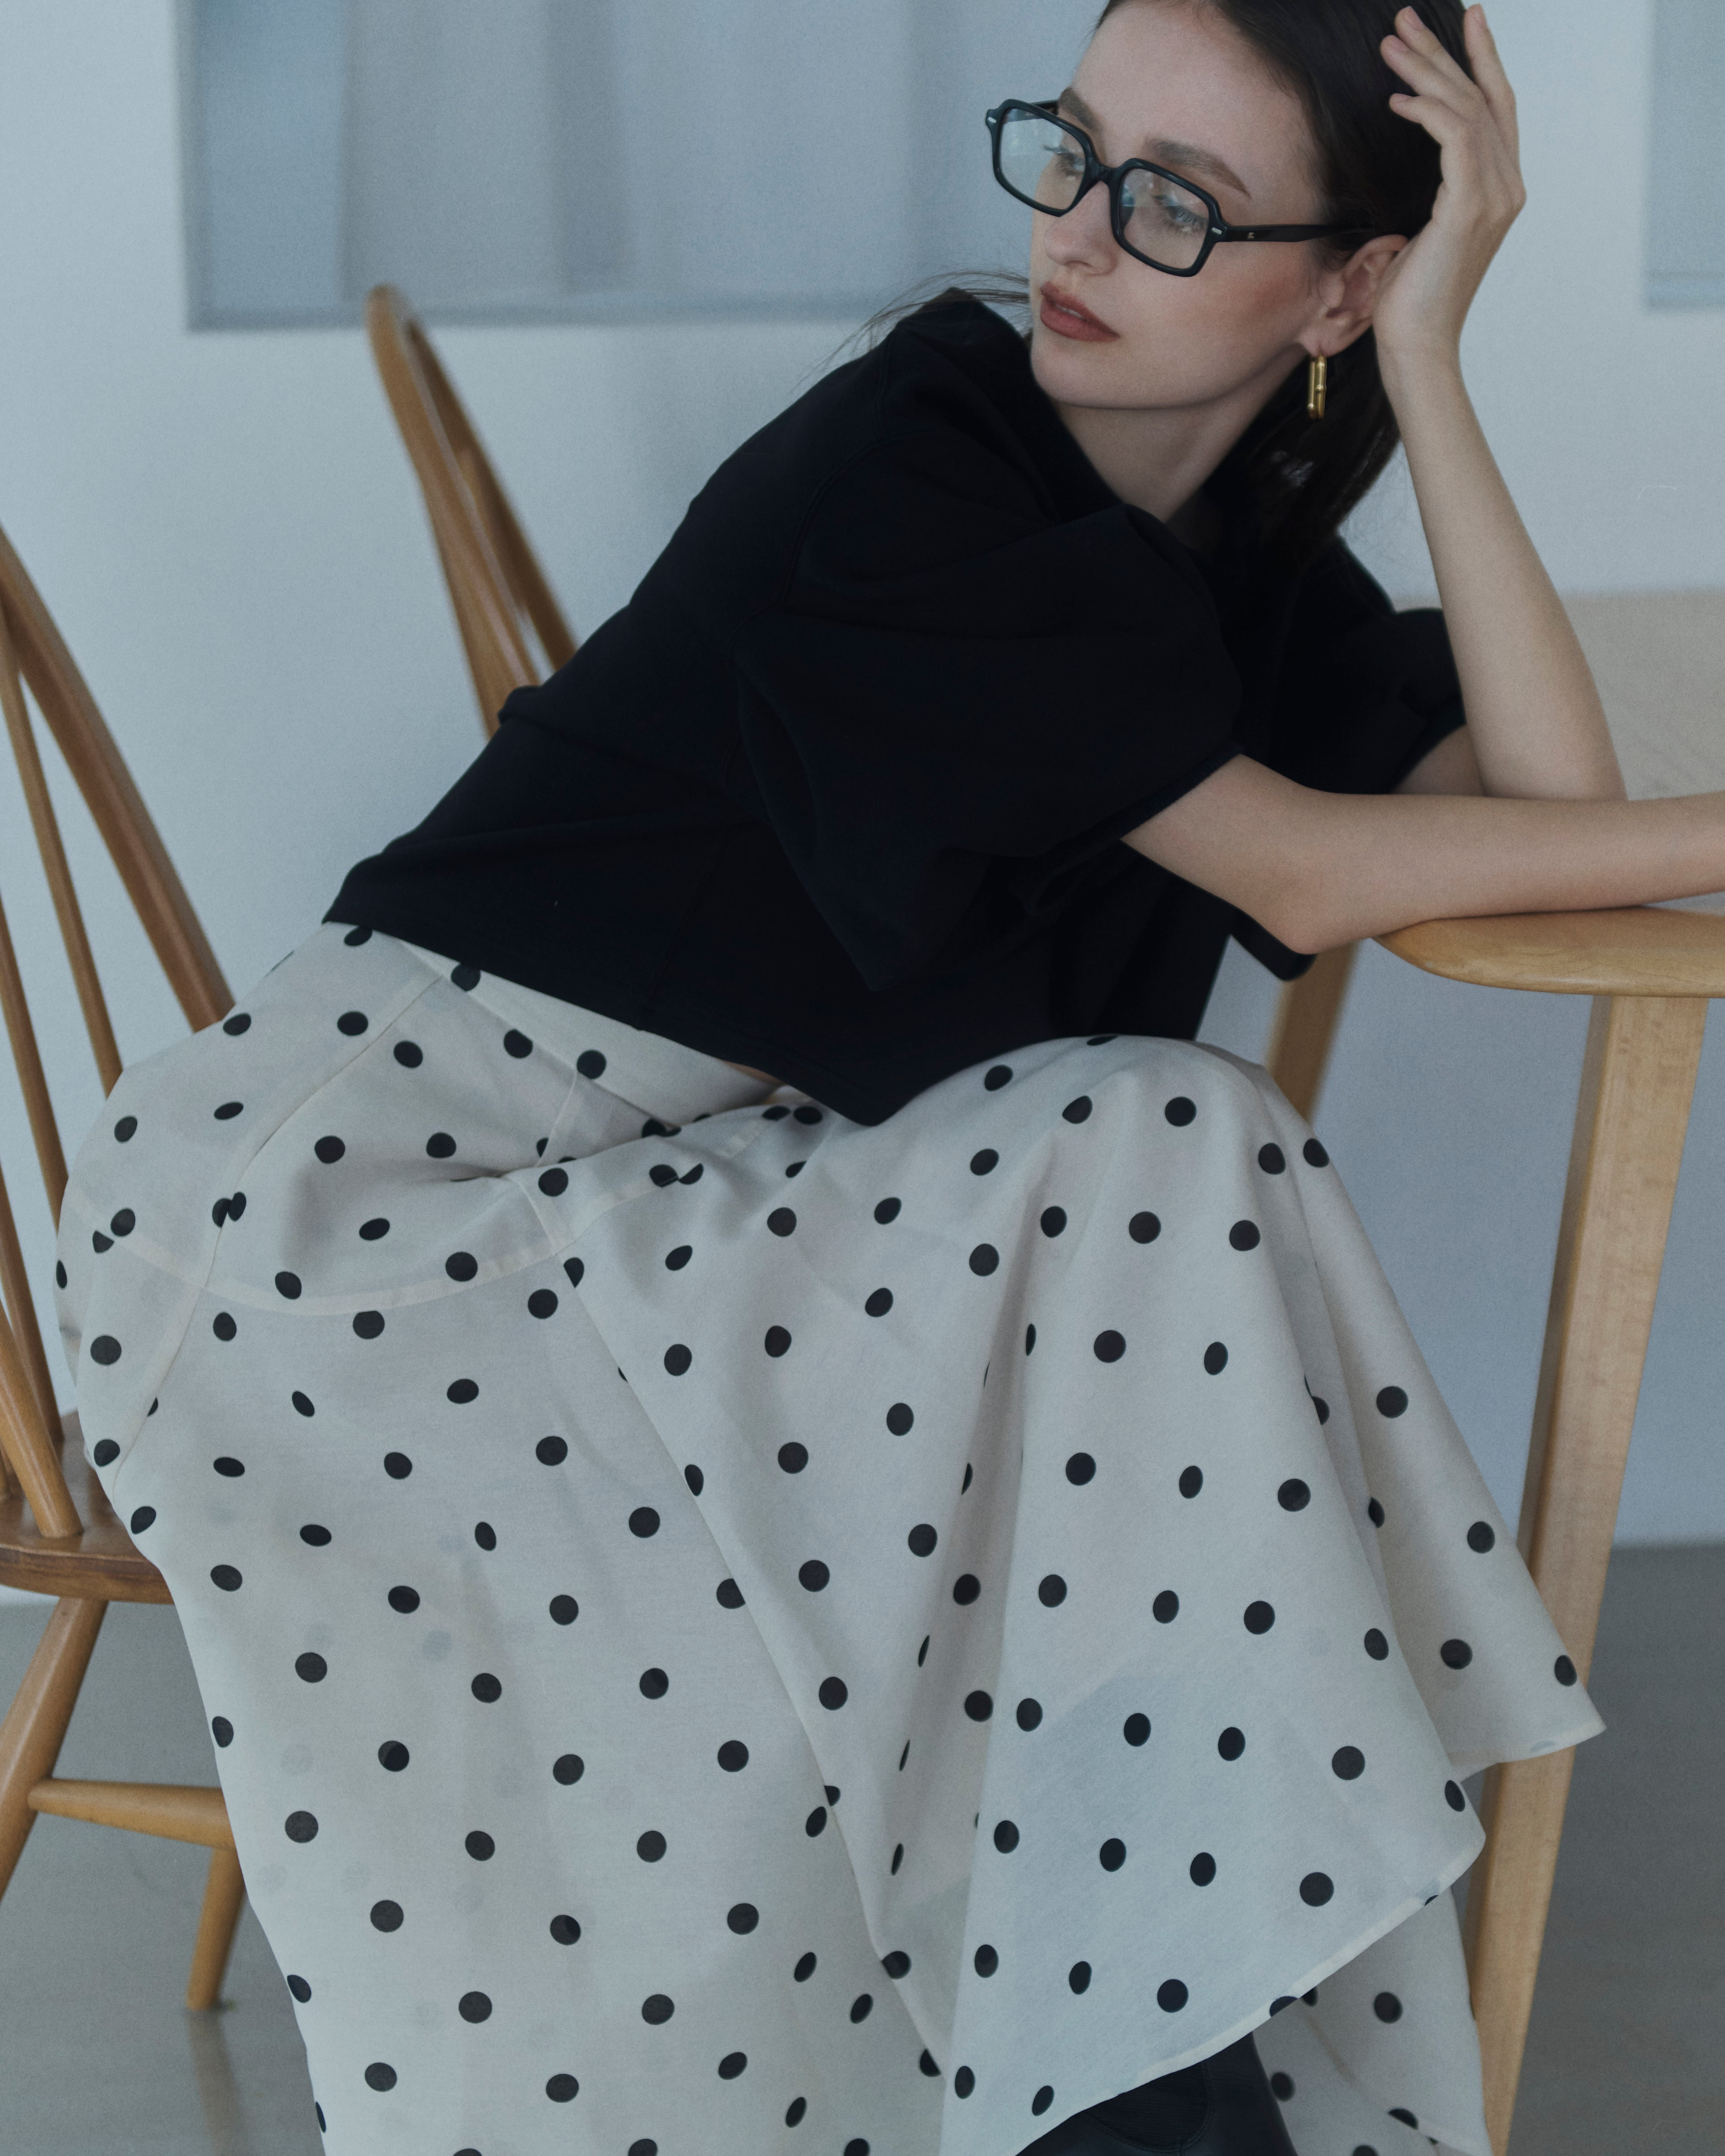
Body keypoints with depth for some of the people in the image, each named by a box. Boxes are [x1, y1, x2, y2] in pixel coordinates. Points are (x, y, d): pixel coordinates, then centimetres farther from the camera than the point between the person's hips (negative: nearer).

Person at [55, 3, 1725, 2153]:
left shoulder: (1257, 563, 7)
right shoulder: (909, 465, -16)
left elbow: (1545, 794, -9)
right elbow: (1301, 873, -16)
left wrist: (1431, 363, -10)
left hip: (707, 1186, 7)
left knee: (1168, 1162, -17)